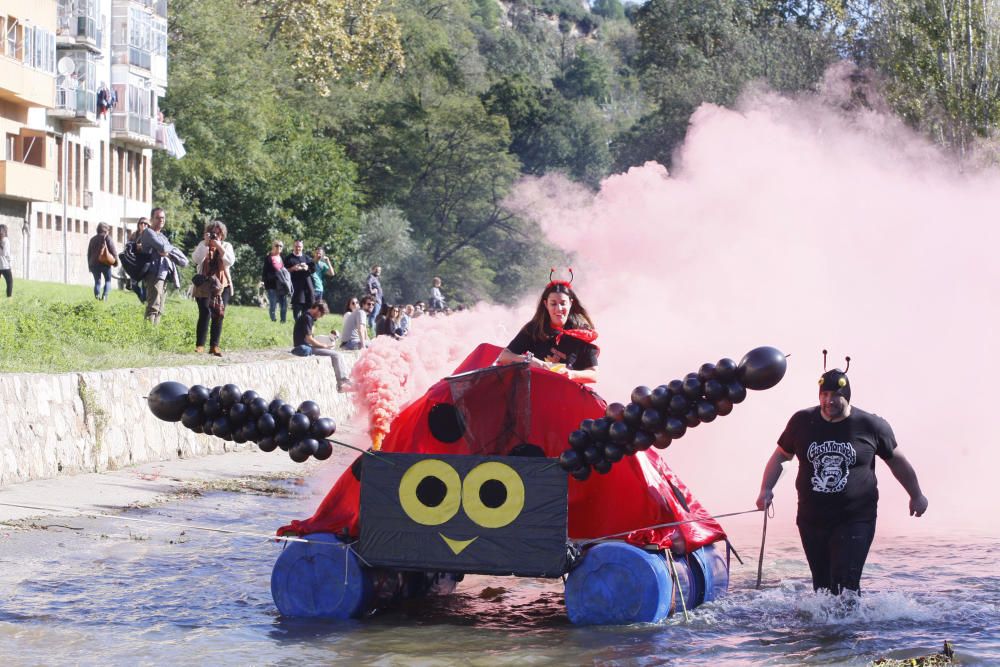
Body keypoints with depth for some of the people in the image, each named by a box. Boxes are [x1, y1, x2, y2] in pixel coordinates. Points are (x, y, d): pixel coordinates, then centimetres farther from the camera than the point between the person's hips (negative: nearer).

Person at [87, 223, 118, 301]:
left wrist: (89, 265, 19)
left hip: (94, 263, 4)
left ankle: (97, 296, -11)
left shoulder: (93, 239, 15)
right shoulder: (107, 237, 0)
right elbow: (113, 250, -7)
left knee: (97, 281, 6)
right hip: (105, 263, -4)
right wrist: (116, 261, 1)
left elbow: (89, 253, 17)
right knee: (108, 280, 7)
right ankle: (105, 295, -13)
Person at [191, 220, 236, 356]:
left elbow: (230, 261, -8)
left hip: (222, 285, 2)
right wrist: (206, 243, -16)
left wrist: (219, 246, -15)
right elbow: (197, 259, -11)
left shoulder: (226, 246, 8)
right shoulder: (203, 245, 6)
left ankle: (214, 346, 1)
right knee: (205, 313, -15)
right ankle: (200, 345, -15)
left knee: (218, 315, -2)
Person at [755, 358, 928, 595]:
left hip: (855, 520, -3)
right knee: (822, 587, 10)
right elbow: (780, 457, 12)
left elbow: (897, 461, 10)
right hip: (812, 520, 3)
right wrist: (766, 489, -2)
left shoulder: (871, 426, -4)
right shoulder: (802, 422, 1)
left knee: (845, 585, -16)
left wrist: (916, 495, 18)